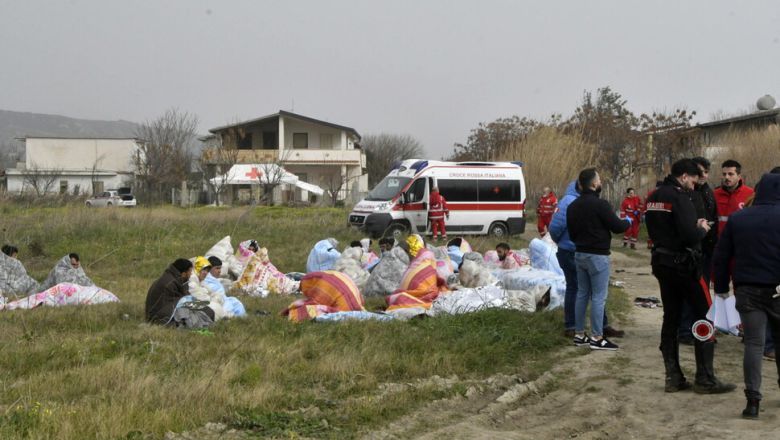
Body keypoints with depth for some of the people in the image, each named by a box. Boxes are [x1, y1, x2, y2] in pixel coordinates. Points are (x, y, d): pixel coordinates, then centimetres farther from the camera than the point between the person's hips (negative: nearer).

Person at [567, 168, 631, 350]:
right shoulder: (600, 204, -18)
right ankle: (597, 338, -2)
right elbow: (617, 227, -14)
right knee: (598, 296, -3)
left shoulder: (573, 206, 8)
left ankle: (579, 335, 18)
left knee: (582, 294, 14)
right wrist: (627, 221, 7)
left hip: (580, 254, 8)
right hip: (597, 256, -8)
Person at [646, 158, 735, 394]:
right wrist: (702, 229, -2)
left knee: (670, 318, 12)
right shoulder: (679, 196, -16)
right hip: (684, 264, -8)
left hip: (661, 262, 8)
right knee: (704, 317, 0)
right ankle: (705, 379, 1)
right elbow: (690, 235, -24)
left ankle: (673, 377, 13)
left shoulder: (654, 197, 10)